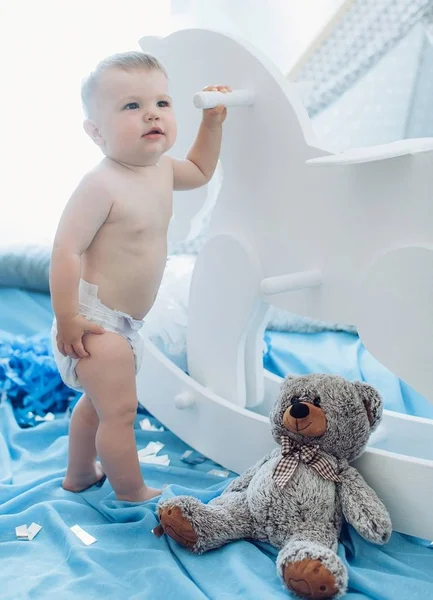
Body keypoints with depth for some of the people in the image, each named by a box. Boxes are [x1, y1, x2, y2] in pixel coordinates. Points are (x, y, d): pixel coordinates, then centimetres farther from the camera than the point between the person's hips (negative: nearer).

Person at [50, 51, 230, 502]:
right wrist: (67, 320, -27)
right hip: (95, 320, -10)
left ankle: (79, 475, 46)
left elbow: (199, 170, 23)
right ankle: (133, 493, 17)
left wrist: (212, 122, 12)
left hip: (123, 322, 10)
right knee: (120, 409, -2)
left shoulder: (162, 169, 1)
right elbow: (66, 250, -28)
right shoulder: (101, 185, -26)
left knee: (97, 402, 25)